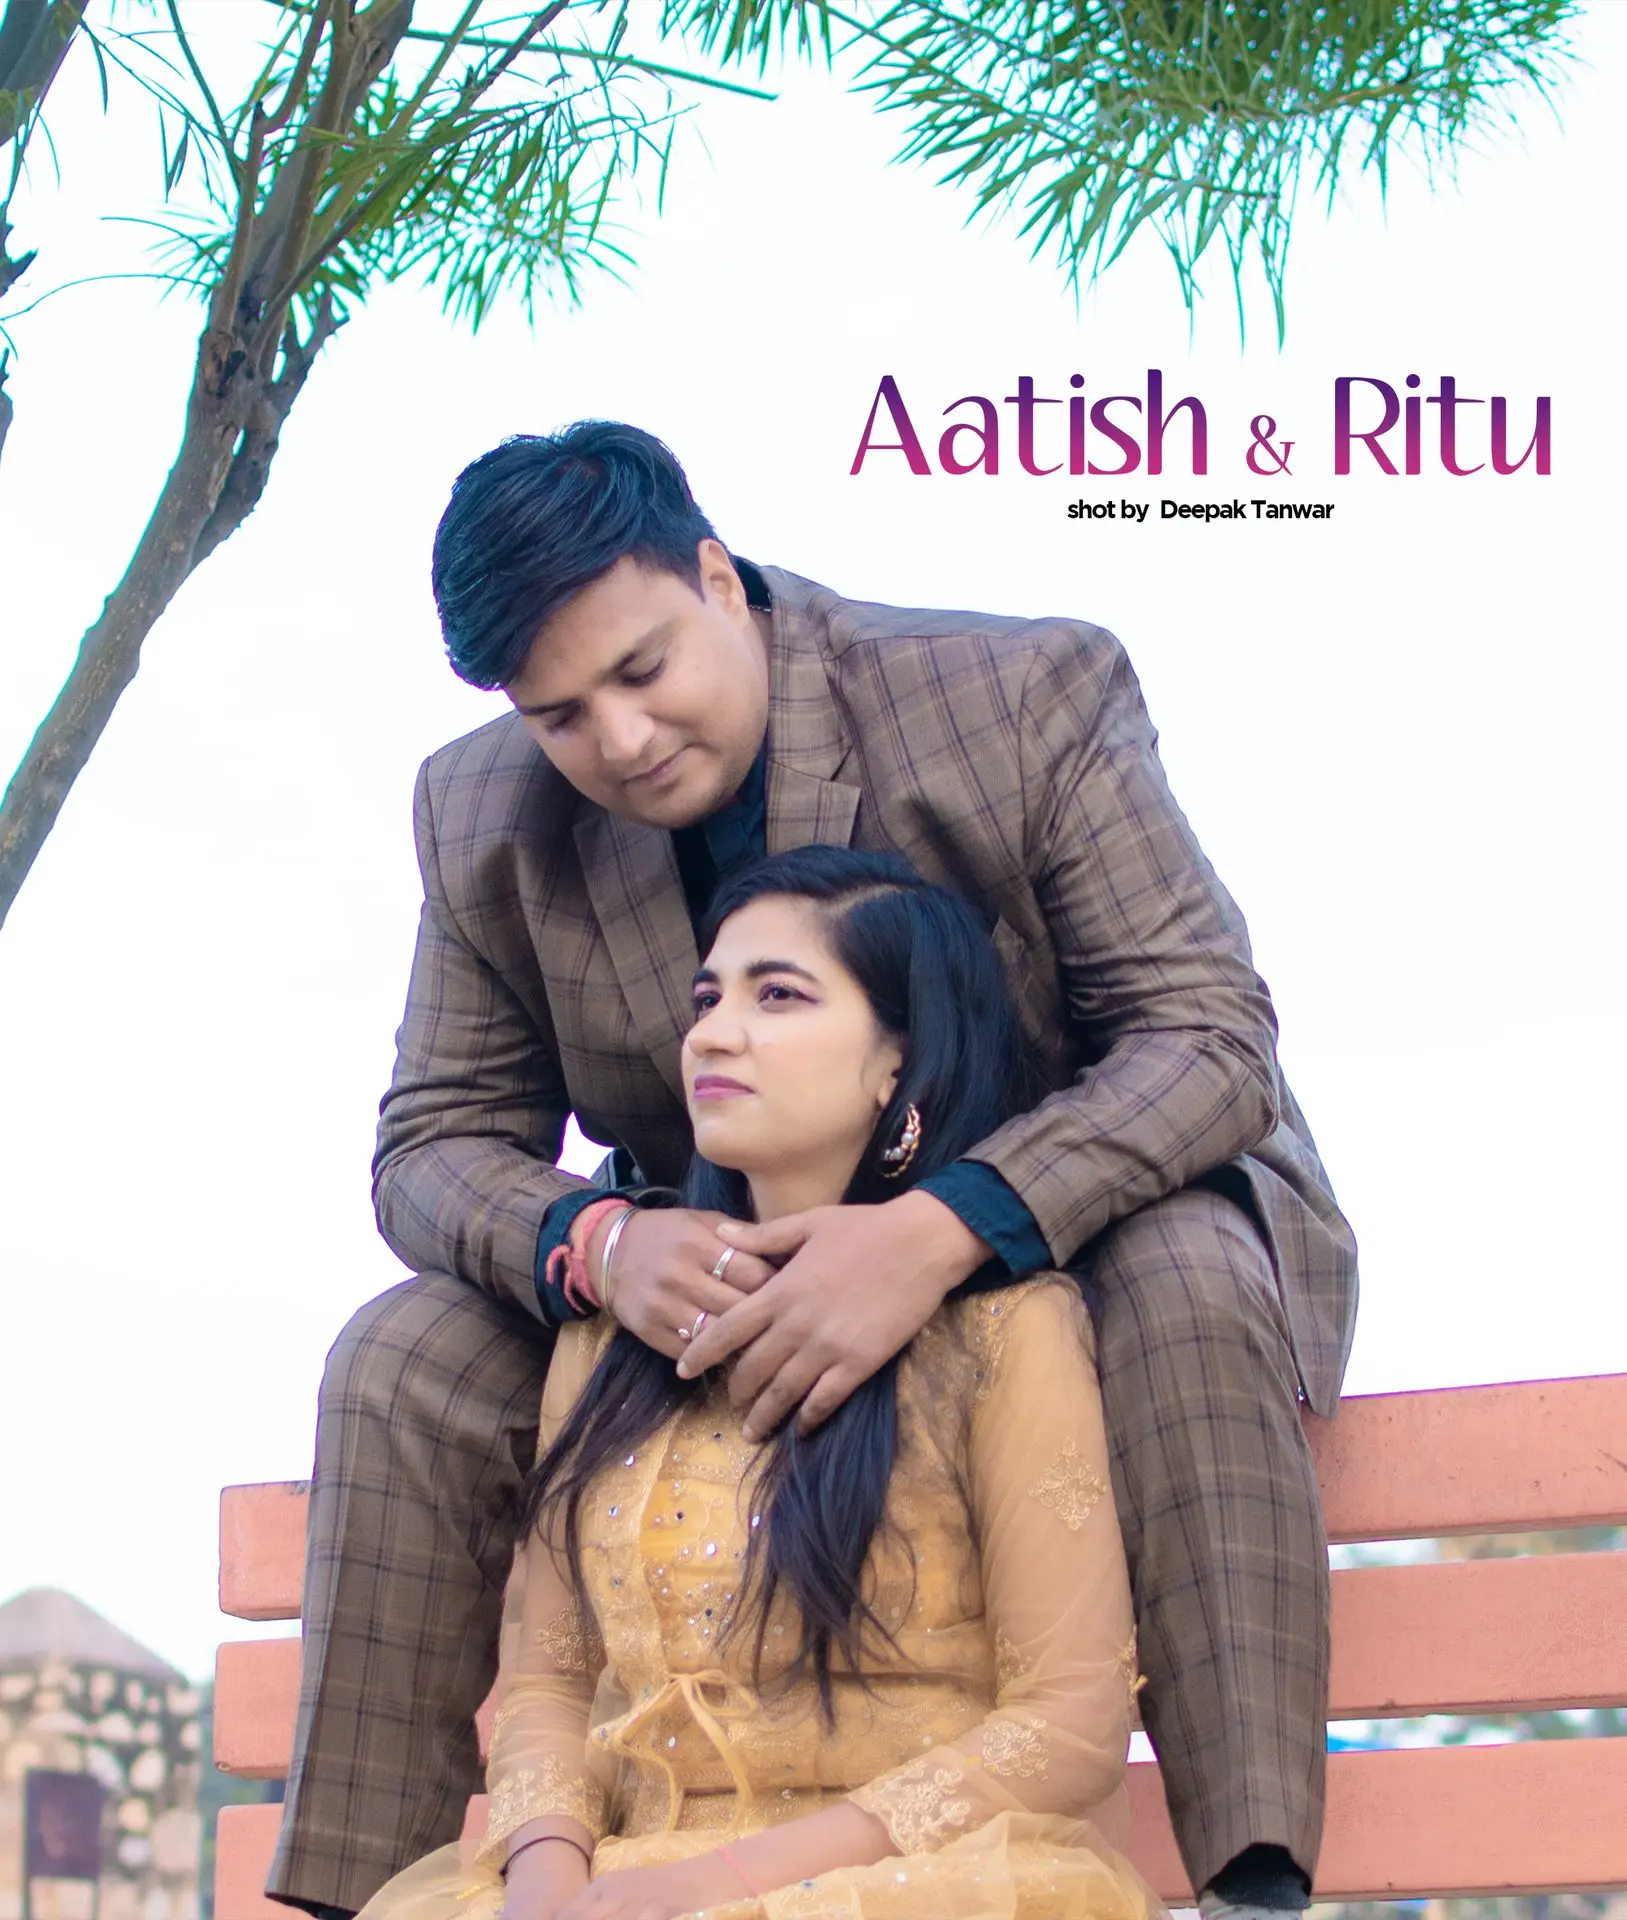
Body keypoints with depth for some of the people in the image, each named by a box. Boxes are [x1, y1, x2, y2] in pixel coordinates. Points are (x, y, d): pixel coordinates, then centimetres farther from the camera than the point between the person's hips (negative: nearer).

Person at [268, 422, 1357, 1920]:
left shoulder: (1030, 696, -19)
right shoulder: (484, 817, -7)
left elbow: (1211, 1034, -23)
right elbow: (437, 1146, -3)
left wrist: (942, 1232, -41)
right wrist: (594, 1243, -30)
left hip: (1060, 1227, -3)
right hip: (724, 1287, 4)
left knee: (1183, 1283, -38)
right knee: (406, 1364, -18)